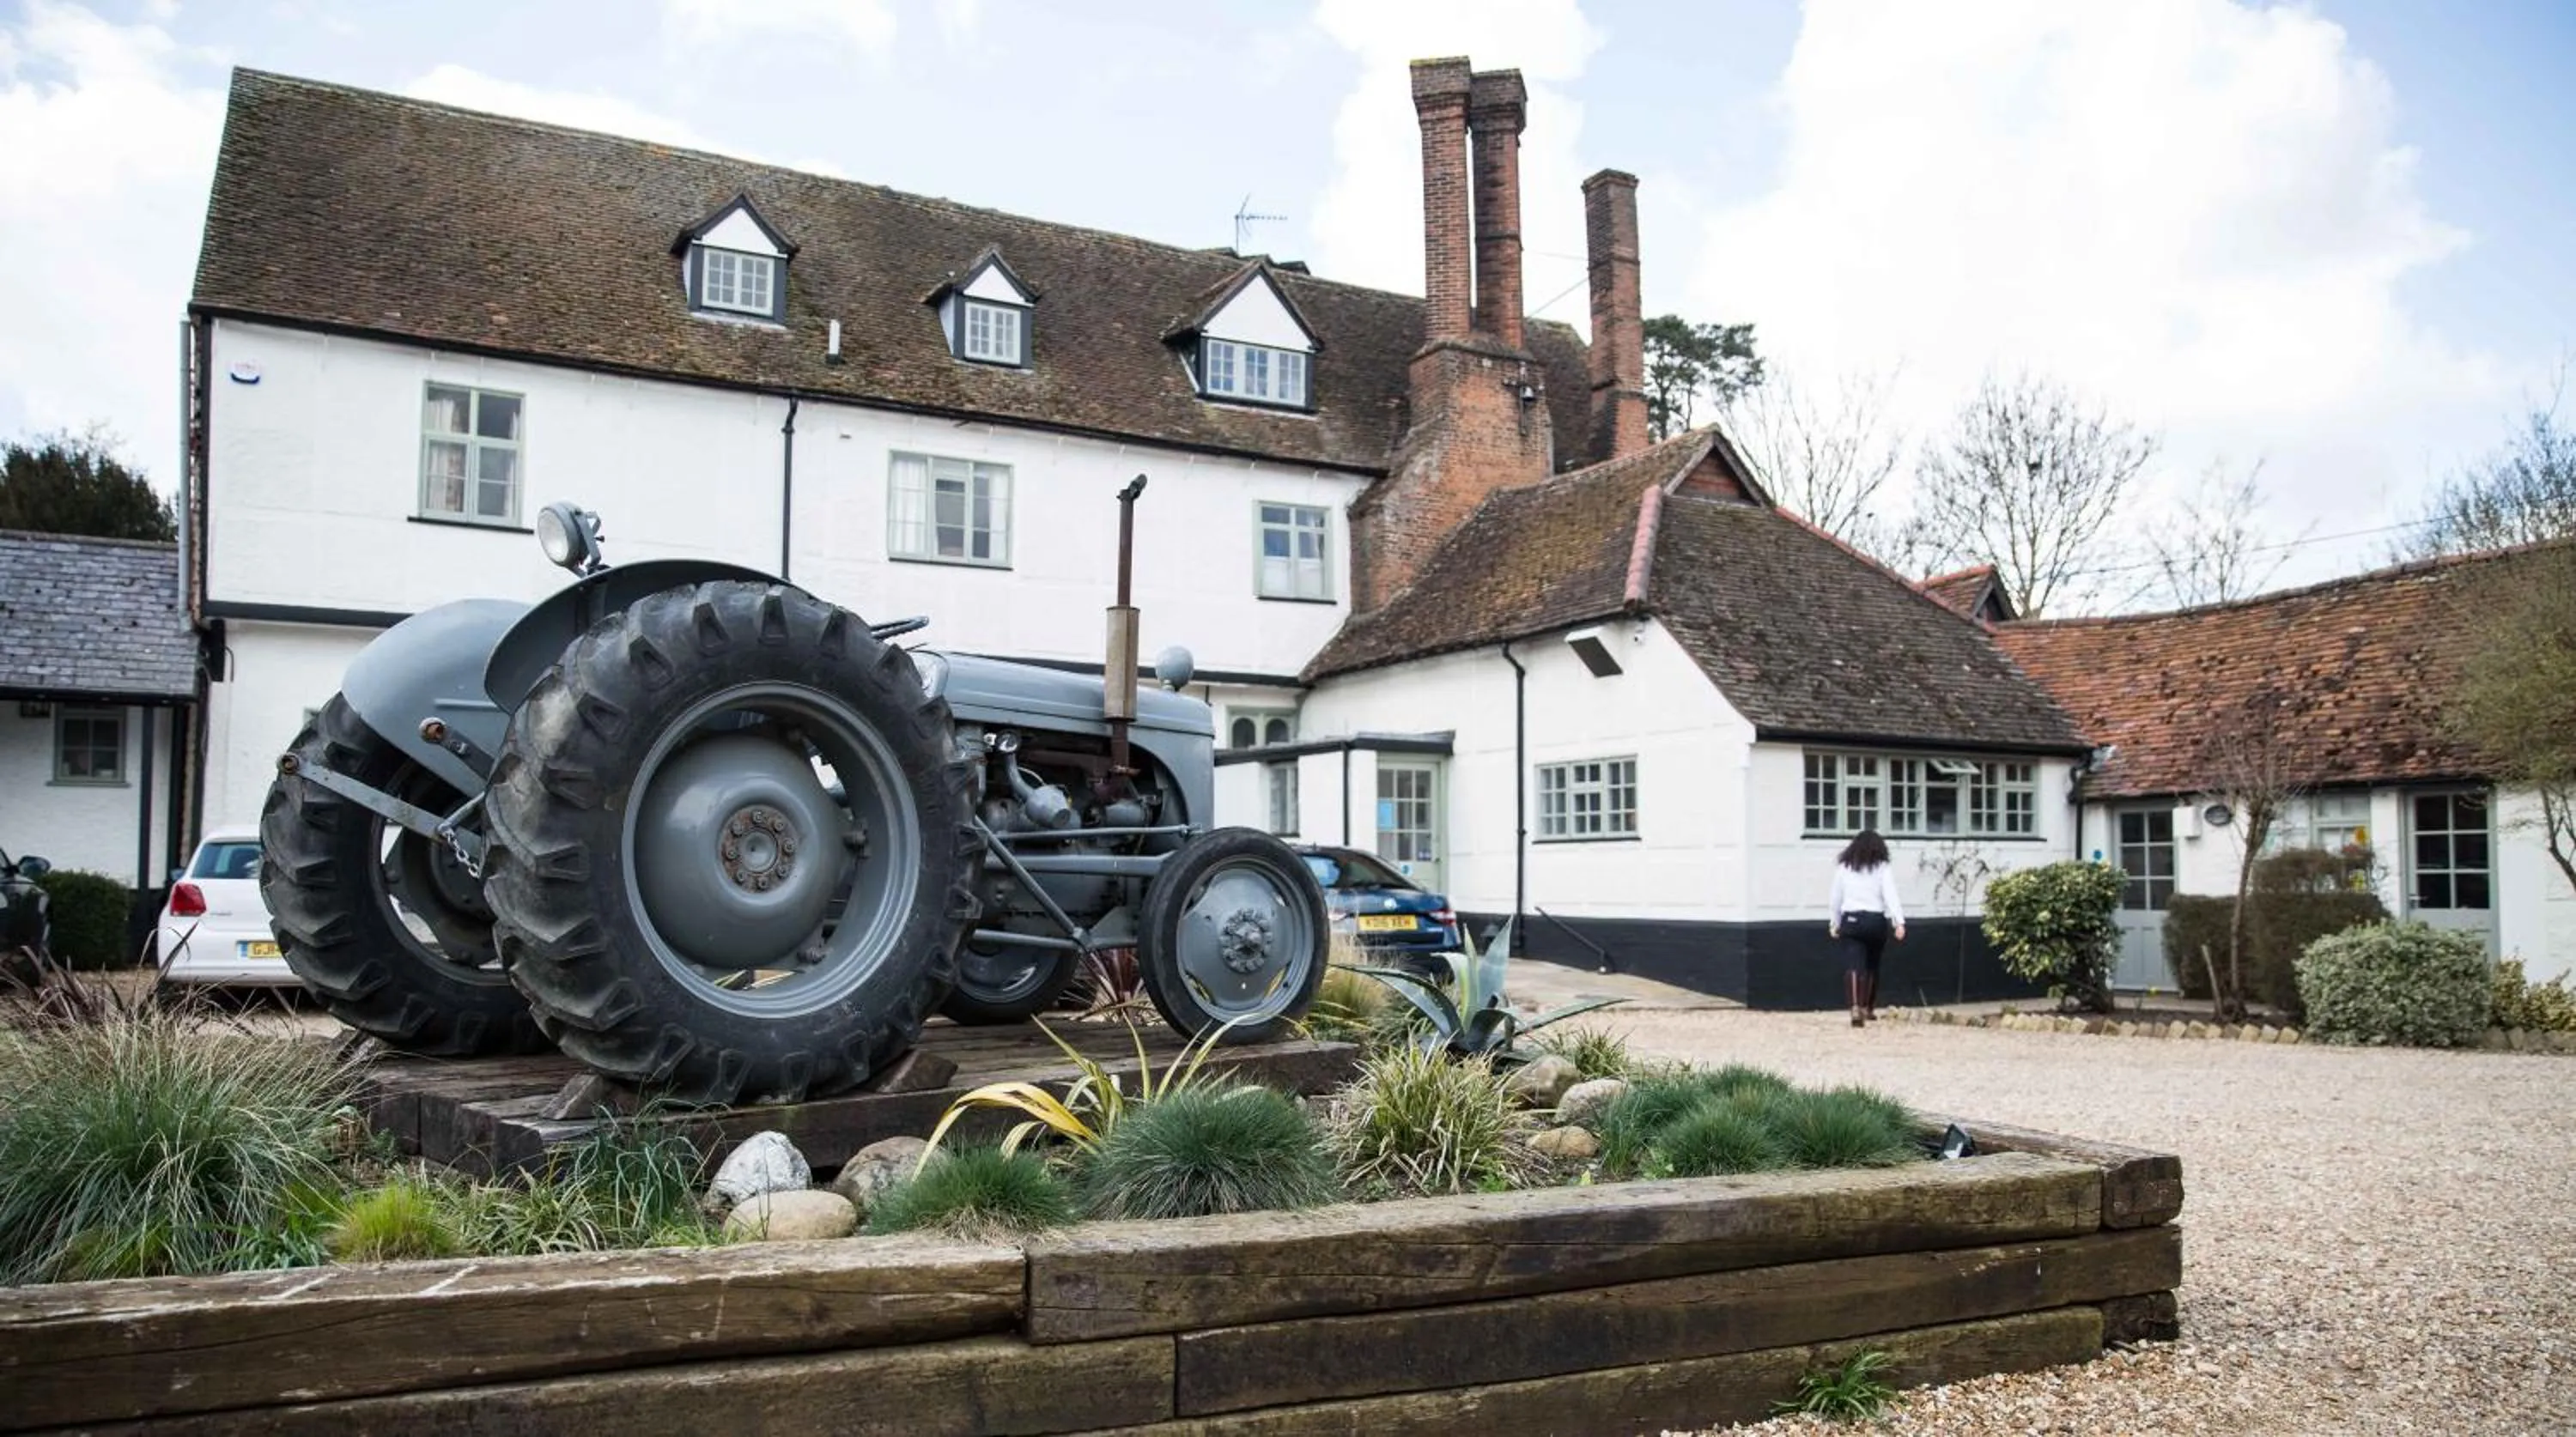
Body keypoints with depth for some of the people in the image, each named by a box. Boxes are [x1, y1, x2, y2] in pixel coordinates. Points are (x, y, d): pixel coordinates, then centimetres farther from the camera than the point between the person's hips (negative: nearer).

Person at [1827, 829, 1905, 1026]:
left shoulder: (1843, 868, 5)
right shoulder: (1882, 868, 0)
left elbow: (1836, 898, 10)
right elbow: (1890, 896, -10)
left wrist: (1834, 923, 21)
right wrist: (1899, 922, -16)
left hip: (1851, 920, 0)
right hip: (1876, 921, 0)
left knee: (1853, 966, -8)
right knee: (1871, 966, 18)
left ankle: (1856, 1008, -27)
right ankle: (1868, 1008, 30)